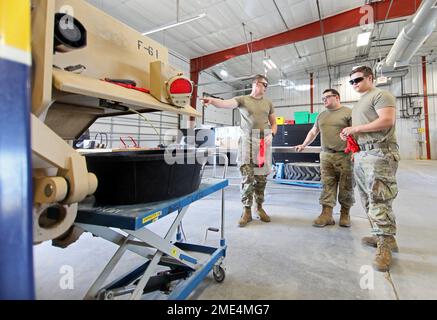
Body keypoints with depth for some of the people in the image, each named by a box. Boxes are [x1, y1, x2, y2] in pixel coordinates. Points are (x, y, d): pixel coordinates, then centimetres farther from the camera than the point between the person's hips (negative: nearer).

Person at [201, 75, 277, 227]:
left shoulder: (268, 103, 16)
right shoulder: (242, 99, 5)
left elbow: (274, 123, 19)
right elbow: (225, 103, -14)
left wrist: (271, 134, -2)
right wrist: (212, 100, -34)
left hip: (264, 142, 3)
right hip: (247, 140, -3)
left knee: (261, 177, 4)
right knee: (247, 177, -6)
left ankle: (260, 208, 19)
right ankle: (247, 211, 3)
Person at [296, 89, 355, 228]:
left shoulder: (348, 112, 0)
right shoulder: (321, 115, 19)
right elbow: (313, 132, 28)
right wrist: (303, 145, 28)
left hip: (344, 156, -4)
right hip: (326, 156, 5)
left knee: (346, 186, 3)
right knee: (327, 186, 0)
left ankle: (345, 214, 17)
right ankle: (327, 214, 2)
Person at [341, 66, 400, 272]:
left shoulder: (380, 95, -2)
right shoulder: (359, 103, 25)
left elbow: (387, 120, -16)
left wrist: (355, 128, -12)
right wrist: (349, 135, 9)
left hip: (379, 153, -9)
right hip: (361, 154, 10)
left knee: (378, 199, -12)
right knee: (368, 199, 10)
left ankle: (385, 243, -4)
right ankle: (381, 235, 19)